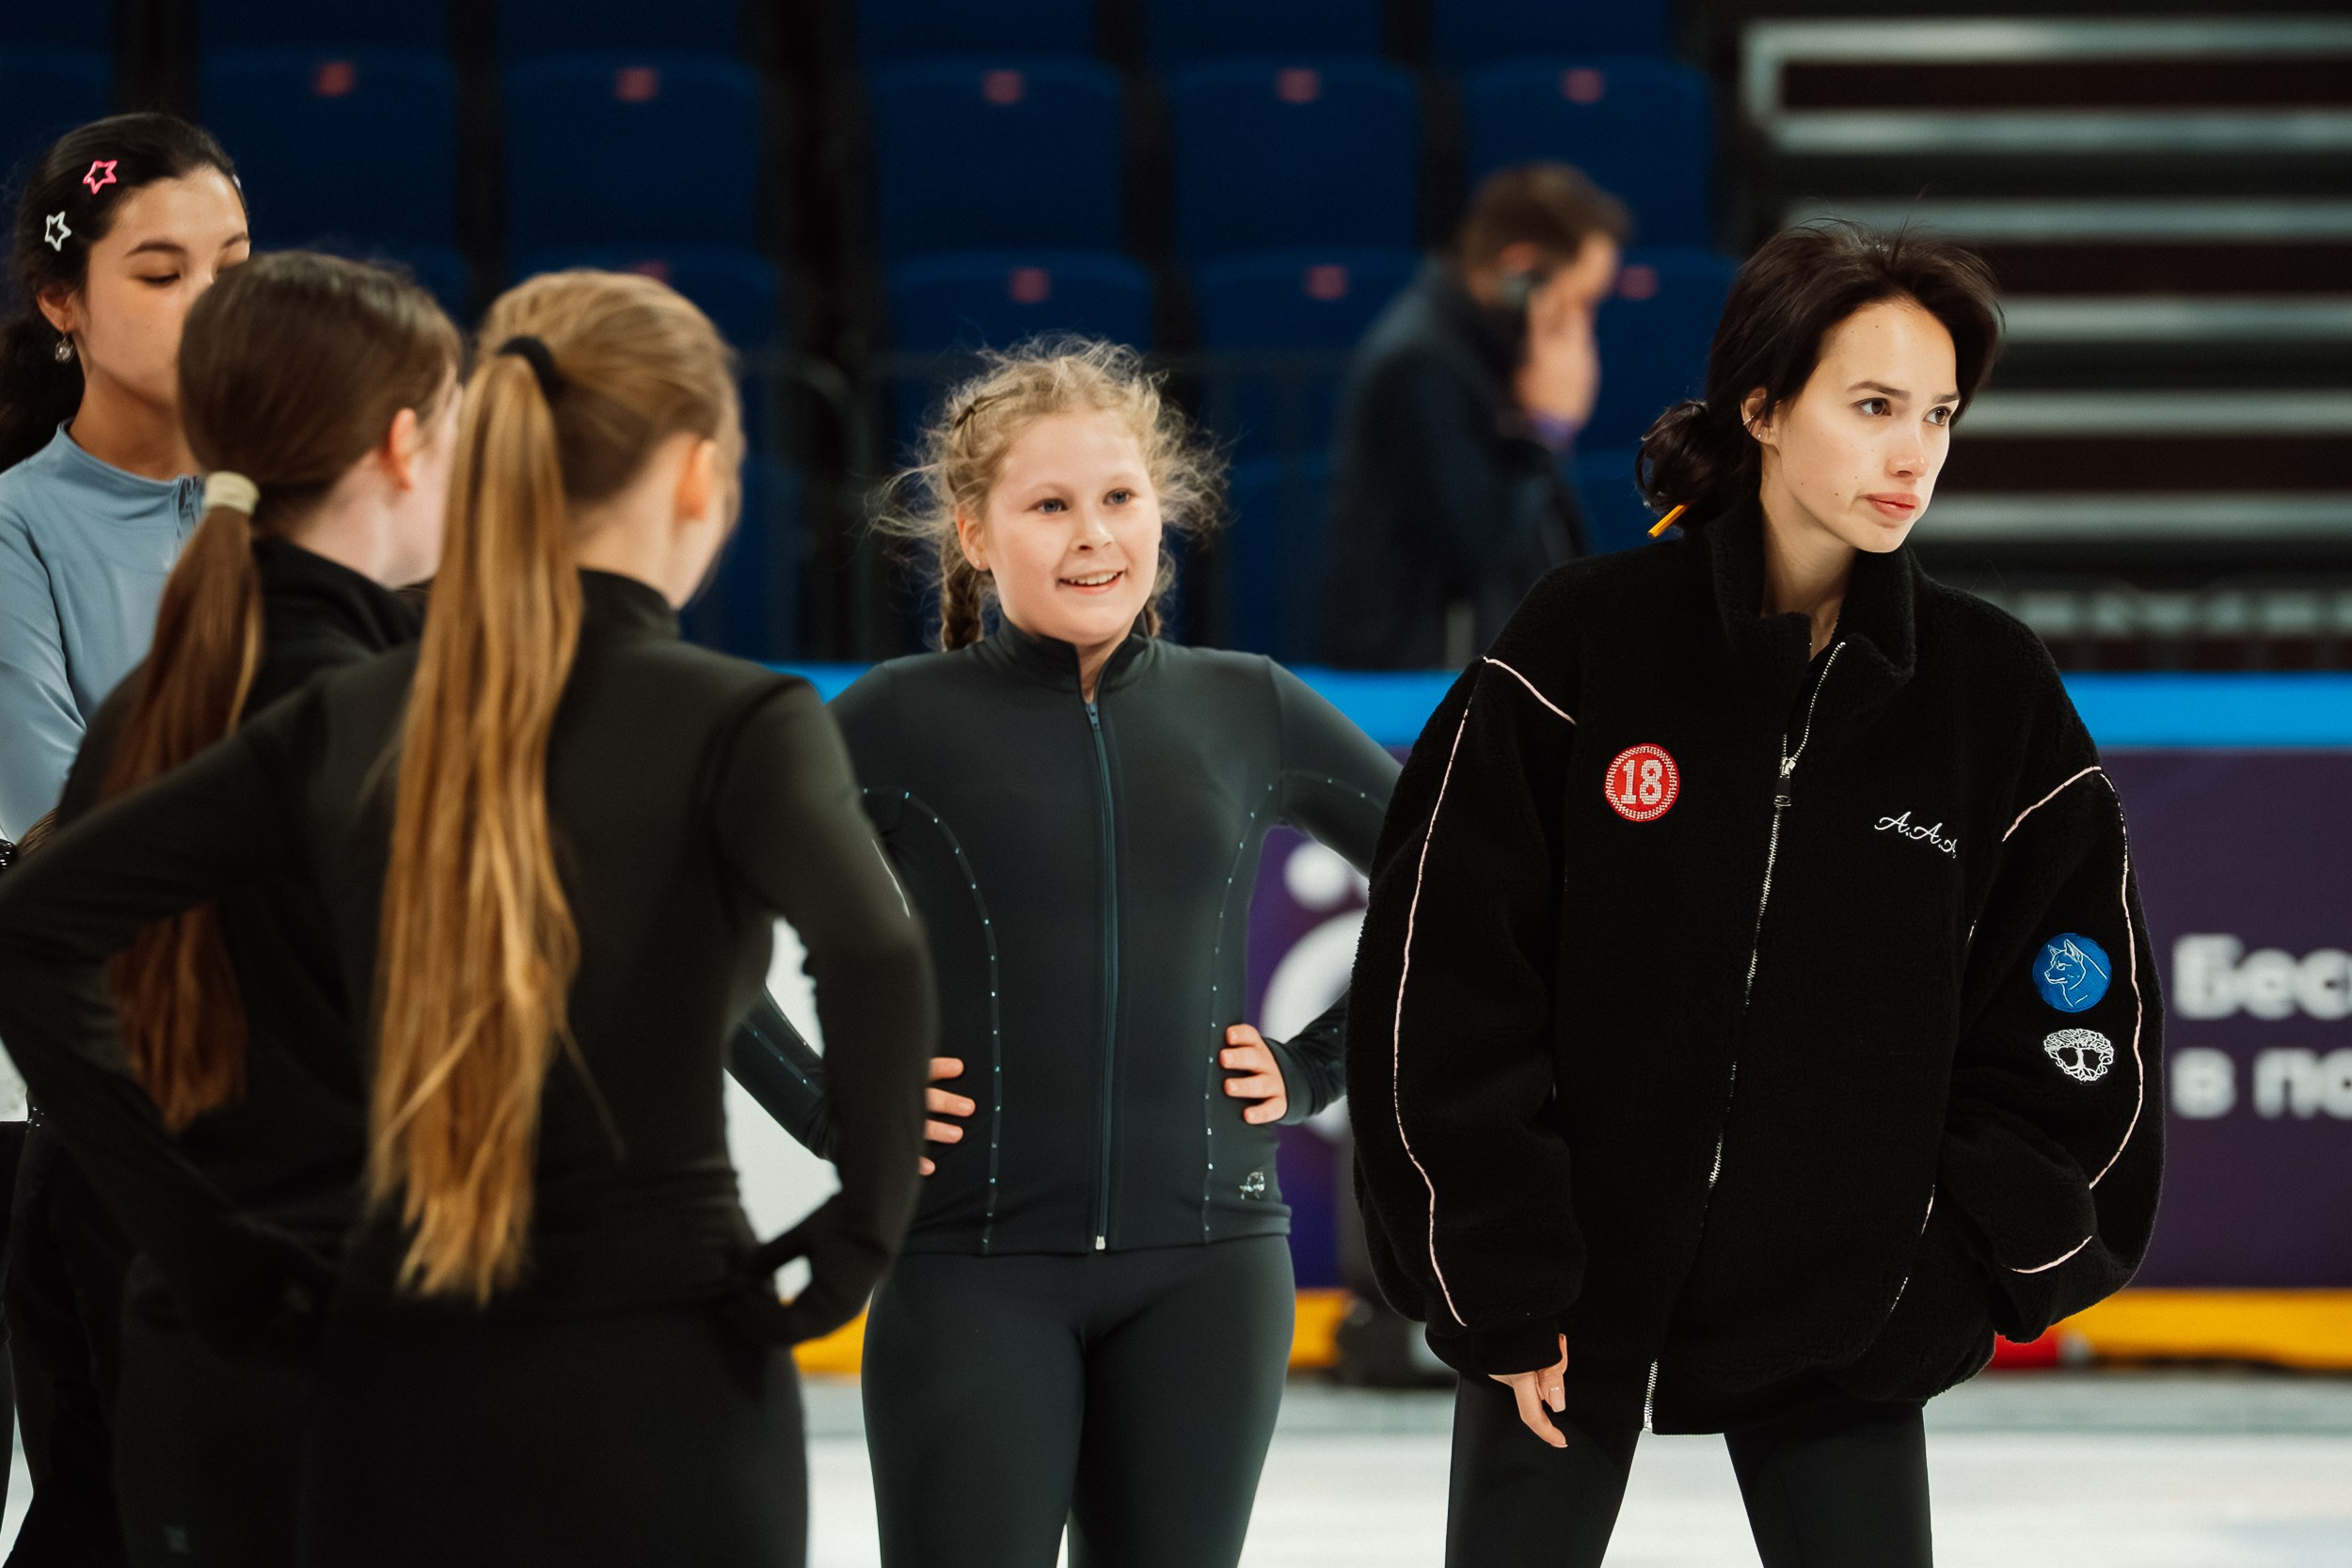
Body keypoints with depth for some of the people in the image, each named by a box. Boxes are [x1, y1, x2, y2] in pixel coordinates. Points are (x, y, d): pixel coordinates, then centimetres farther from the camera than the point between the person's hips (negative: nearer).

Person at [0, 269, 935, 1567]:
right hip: (659, 1388, -4)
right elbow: (873, 958, -26)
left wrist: (191, 1235, 6)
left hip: (397, 1386, 4)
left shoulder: (350, 721, 6)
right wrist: (858, 1238, -13)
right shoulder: (737, 719, -7)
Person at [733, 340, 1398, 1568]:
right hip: (976, 1263, -3)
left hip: (1206, 1260, 3)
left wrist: (1316, 1065, 9)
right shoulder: (903, 719, -3)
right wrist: (831, 1102, -9)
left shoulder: (1246, 710, 6)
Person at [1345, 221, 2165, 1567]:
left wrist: (1956, 1276, -3)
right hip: (1565, 1308, -1)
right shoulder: (1585, 647, -9)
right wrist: (1502, 1286, -10)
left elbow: (2070, 1023, 3)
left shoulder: (1993, 689, -3)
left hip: (1848, 1334, 1)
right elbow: (1444, 970, -9)